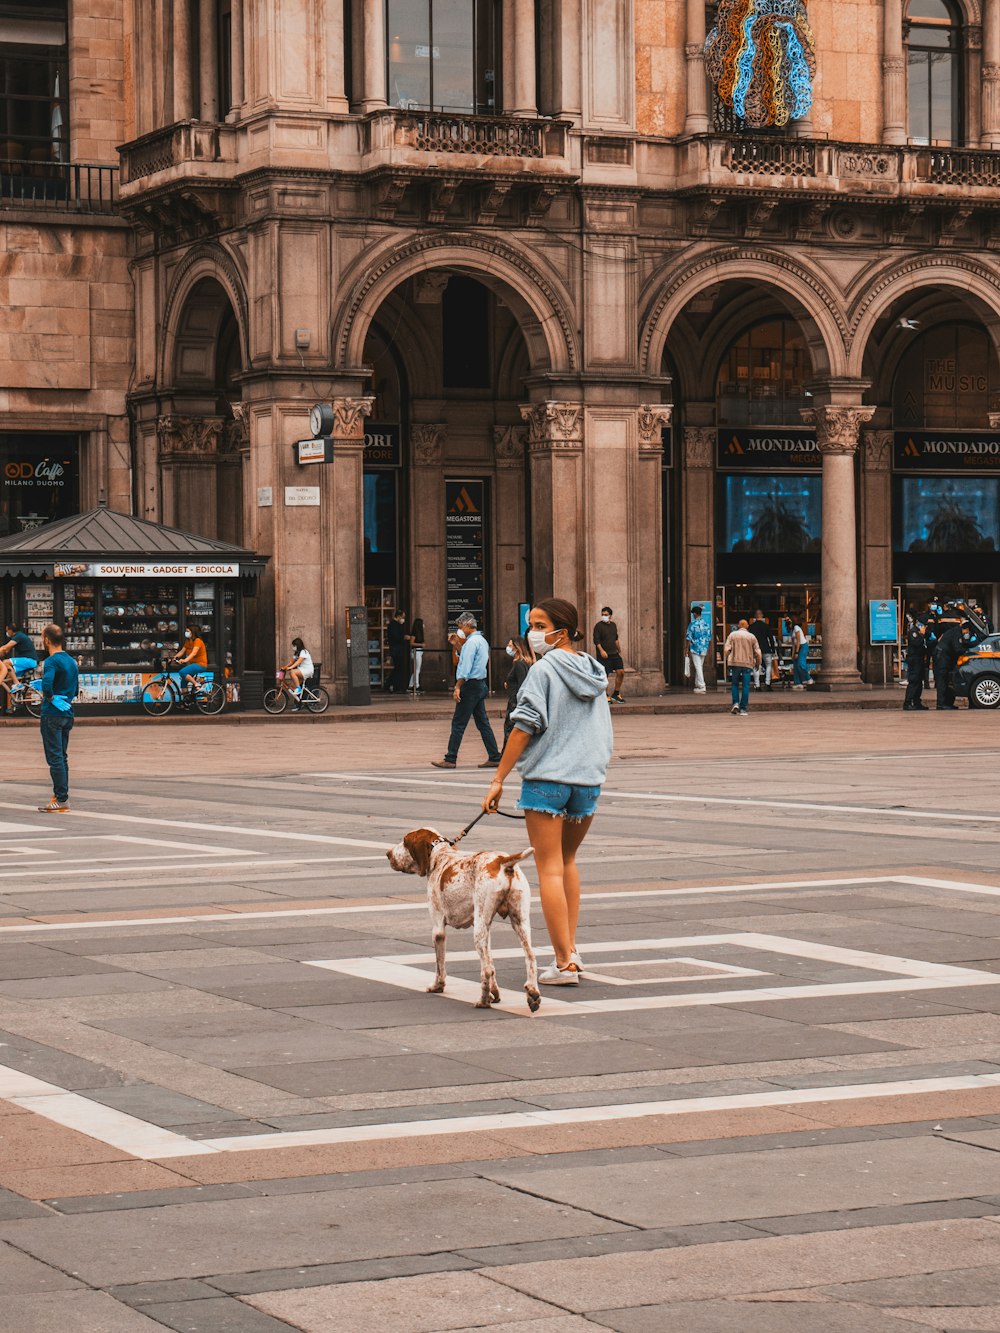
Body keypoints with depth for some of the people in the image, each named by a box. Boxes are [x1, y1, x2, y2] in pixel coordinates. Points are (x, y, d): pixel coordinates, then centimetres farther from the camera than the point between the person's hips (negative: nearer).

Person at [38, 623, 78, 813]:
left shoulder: (52, 661, -13)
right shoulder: (71, 661, 13)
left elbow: (47, 684, -31)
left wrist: (50, 698, -15)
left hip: (52, 714, -8)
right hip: (68, 714, 8)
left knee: (55, 758, -6)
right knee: (62, 757, 13)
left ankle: (61, 799, -7)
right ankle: (60, 796, 16)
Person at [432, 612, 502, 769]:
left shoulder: (471, 642, -14)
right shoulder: (482, 640, 16)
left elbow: (466, 667, -20)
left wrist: (458, 687, -20)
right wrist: (459, 644, 15)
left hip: (470, 685, -10)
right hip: (481, 685, 10)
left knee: (458, 723, -5)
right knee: (483, 722, 10)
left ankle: (450, 759, -3)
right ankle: (494, 757, 8)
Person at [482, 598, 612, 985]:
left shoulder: (545, 669, -8)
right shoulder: (593, 672, 14)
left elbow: (525, 727, -12)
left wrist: (499, 779, -9)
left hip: (546, 776, -7)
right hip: (589, 778, 7)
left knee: (550, 868, -3)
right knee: (567, 861, 22)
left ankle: (564, 962, -8)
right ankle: (570, 949, 17)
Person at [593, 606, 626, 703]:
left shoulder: (613, 625, 14)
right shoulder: (598, 626, -6)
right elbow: (596, 640, -13)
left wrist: (619, 651, 25)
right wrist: (601, 650, -26)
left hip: (614, 654, 6)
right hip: (604, 655, -6)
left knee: (621, 672, 0)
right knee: (605, 676, -3)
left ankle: (616, 694, 13)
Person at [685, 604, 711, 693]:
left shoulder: (692, 624, -10)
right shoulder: (707, 624, 4)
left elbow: (688, 638, -9)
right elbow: (709, 638, 8)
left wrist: (688, 649, -1)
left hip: (695, 649, -5)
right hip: (704, 649, 5)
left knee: (698, 667, -3)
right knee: (700, 667, 16)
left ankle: (702, 687, -9)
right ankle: (697, 685, 21)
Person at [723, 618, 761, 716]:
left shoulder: (732, 635, 3)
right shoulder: (752, 637, 5)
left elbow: (726, 650, -4)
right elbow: (757, 652, 4)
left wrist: (725, 661, 6)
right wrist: (758, 663, 16)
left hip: (735, 663, 0)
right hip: (747, 664, 0)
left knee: (735, 684, 14)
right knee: (745, 686, 2)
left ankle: (735, 703, -3)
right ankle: (743, 709, 0)